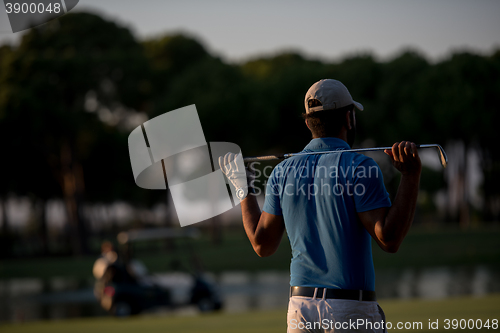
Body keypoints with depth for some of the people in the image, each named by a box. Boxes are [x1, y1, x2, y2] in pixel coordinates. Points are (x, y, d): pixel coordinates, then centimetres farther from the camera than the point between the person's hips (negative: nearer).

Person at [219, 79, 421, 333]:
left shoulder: (283, 172, 6)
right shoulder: (360, 168, -8)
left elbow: (262, 245, 9)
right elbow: (389, 239, -15)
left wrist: (243, 189, 21)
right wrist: (411, 176, -15)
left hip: (300, 310, 5)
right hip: (352, 311, -5)